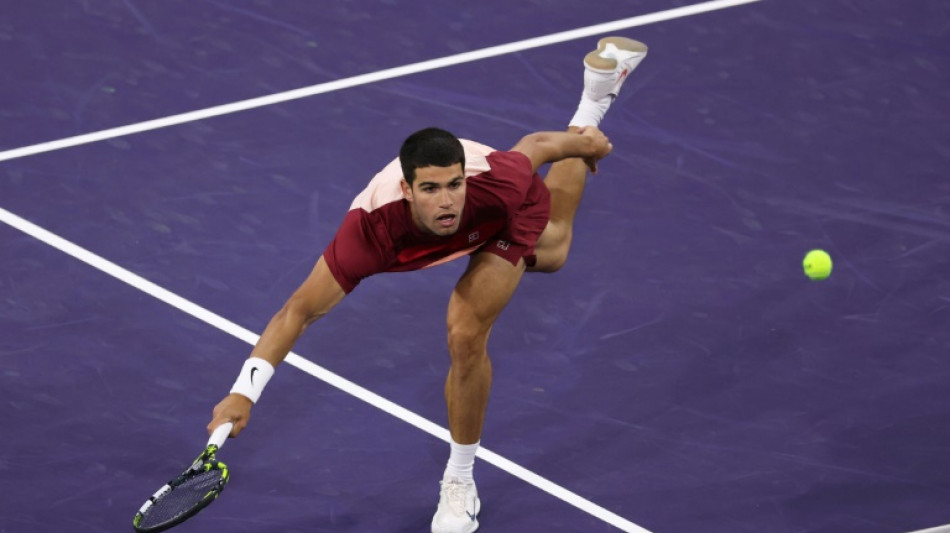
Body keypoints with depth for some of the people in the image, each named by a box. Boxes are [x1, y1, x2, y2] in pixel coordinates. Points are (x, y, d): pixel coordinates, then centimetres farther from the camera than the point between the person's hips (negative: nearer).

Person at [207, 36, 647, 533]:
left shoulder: (494, 181, -49)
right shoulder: (371, 227, -49)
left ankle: (459, 483, 4)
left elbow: (537, 146, -25)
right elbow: (299, 310, -45)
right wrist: (244, 391, -56)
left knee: (466, 334, -24)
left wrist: (583, 141, -3)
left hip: (510, 216, -2)